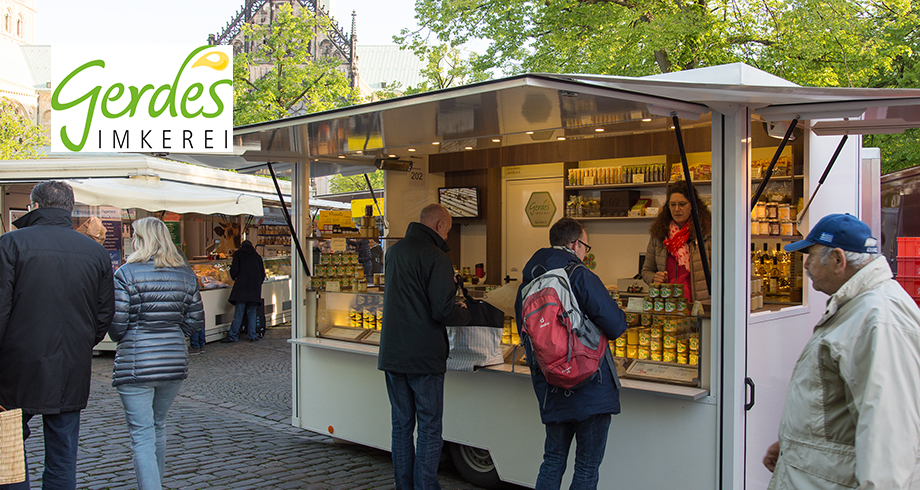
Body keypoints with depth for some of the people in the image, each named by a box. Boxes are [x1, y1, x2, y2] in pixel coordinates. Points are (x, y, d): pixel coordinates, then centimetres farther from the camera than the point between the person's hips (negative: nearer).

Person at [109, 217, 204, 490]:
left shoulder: (126, 274, -9)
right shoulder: (186, 275, 5)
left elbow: (116, 326, -11)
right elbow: (195, 323, 6)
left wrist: (121, 338, 11)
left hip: (135, 366, -5)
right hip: (175, 363, 5)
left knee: (142, 437, -1)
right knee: (159, 427, 23)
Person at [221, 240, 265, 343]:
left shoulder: (238, 254, 4)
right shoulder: (257, 256, 15)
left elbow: (234, 270, -6)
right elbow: (263, 274, 13)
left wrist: (234, 277, 14)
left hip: (242, 288, -3)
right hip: (255, 290, 3)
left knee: (238, 315, -2)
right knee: (252, 313, 9)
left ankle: (232, 336, 1)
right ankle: (253, 336, 7)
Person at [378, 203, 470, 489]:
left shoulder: (394, 252, 12)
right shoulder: (435, 257, -14)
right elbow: (443, 311, -20)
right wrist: (466, 315, 0)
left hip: (392, 355, 7)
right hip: (424, 357, -7)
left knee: (401, 426, 14)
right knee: (429, 429, 2)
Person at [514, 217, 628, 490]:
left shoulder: (527, 283, 9)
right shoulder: (580, 276, -12)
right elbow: (615, 325, -16)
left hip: (550, 392, 6)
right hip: (590, 387, -6)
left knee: (553, 460, 19)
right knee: (587, 468, 5)